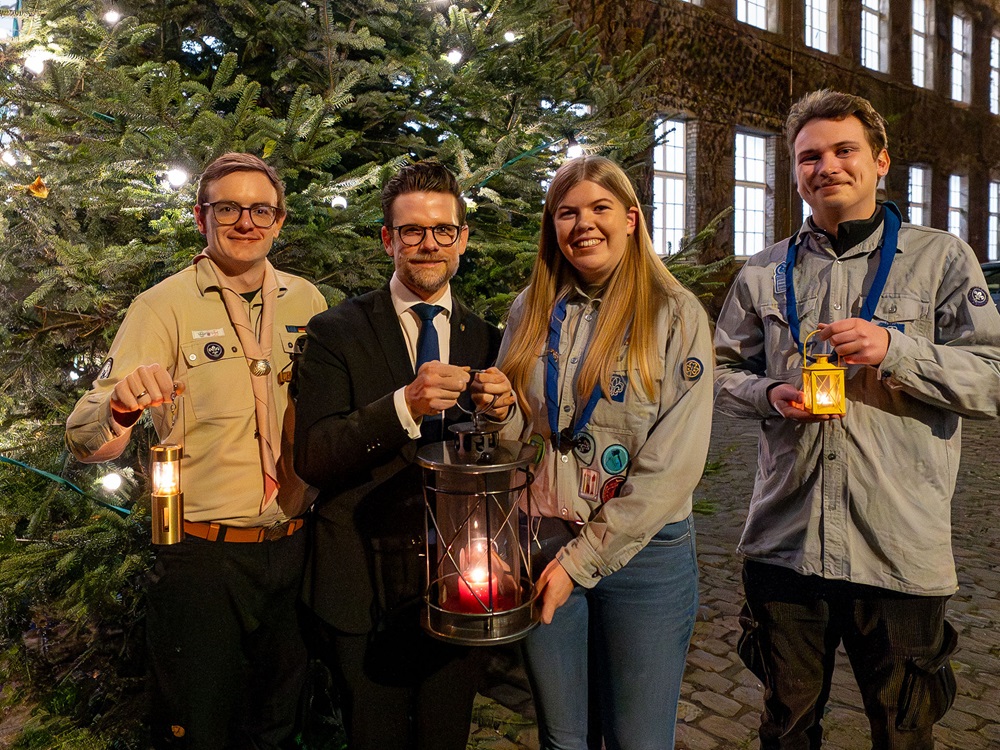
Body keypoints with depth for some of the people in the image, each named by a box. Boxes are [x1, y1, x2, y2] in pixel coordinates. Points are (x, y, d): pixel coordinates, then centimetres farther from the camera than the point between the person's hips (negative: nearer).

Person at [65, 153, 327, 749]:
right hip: (201, 558, -3)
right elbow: (86, 441, -16)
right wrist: (120, 405, -38)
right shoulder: (165, 307, -8)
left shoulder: (305, 301, 2)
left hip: (291, 549, 4)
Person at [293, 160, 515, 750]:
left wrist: (503, 411, -14)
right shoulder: (337, 332, -6)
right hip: (366, 588, -2)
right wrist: (405, 406, -29)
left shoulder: (486, 340, 4)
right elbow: (312, 457, -15)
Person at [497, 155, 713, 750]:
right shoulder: (531, 311, 5)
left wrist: (583, 559, -14)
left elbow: (674, 464, -13)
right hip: (541, 545, 3)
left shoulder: (676, 314, -7)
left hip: (644, 552, -3)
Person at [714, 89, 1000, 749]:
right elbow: (725, 371, 14)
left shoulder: (941, 258, 1)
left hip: (903, 554, -2)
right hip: (784, 543, 3)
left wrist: (895, 349, -19)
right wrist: (770, 395, -7)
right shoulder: (765, 274, 9)